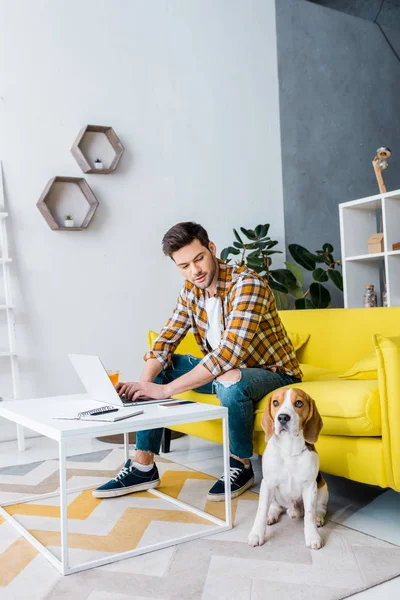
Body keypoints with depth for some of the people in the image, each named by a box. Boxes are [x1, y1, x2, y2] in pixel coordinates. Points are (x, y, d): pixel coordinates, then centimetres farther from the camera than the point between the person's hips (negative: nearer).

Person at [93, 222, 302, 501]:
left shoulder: (247, 284, -27)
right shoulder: (191, 289, -3)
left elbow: (229, 353, -37)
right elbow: (166, 340, -4)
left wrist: (166, 389, -38)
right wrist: (144, 382, -23)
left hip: (272, 372, -7)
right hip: (223, 369, 7)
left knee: (230, 381, -39)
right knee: (157, 367, -3)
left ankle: (241, 466, -11)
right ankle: (143, 466, 1)